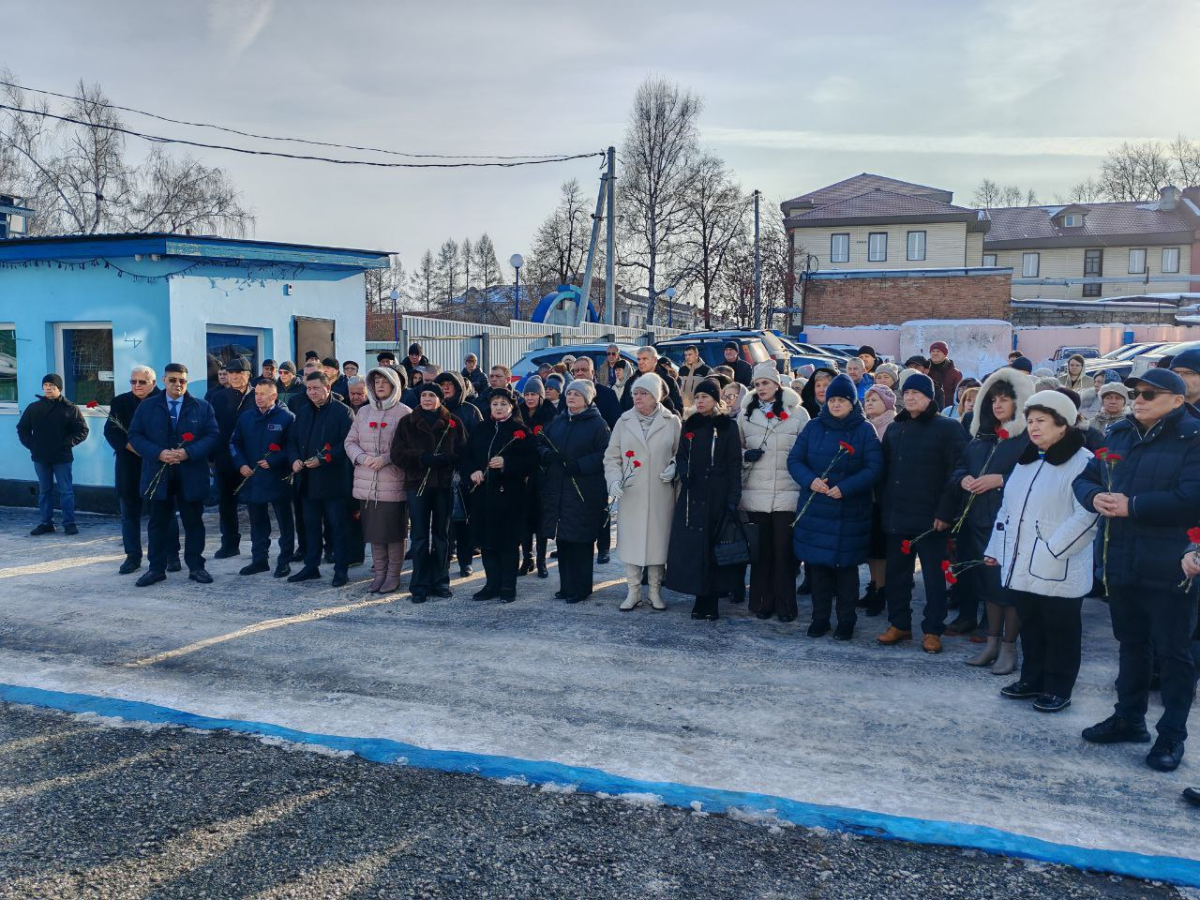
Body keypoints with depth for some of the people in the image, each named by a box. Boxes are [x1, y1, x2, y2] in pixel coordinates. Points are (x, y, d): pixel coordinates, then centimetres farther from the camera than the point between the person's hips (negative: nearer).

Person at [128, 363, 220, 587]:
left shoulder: (202, 407, 4)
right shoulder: (147, 406, 6)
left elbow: (213, 435, -2)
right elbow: (135, 436, 2)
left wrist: (188, 453, -16)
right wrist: (159, 453, -14)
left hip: (192, 476, 0)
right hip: (158, 475, 1)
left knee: (193, 523, 7)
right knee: (158, 523, 7)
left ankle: (196, 567, 16)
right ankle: (156, 568, 16)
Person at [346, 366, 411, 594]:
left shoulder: (404, 412, -2)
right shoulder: (363, 411, 13)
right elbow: (350, 441, 13)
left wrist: (386, 458, -16)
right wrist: (362, 457, -7)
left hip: (393, 483, -4)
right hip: (366, 483, 5)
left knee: (393, 530, 1)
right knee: (373, 530, 10)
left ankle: (393, 574, 13)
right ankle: (379, 573, 20)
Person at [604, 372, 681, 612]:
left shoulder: (671, 421, 1)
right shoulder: (624, 421, 5)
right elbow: (612, 457, 8)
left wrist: (674, 468, -10)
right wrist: (614, 479, -7)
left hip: (660, 495, -1)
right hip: (630, 494, 1)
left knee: (658, 540, 5)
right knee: (630, 541, 3)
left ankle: (655, 591, 20)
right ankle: (633, 592, 15)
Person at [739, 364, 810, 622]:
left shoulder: (797, 413, 2)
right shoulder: (746, 413, 9)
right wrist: (744, 455, -5)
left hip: (787, 493, -2)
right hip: (756, 493, 2)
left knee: (784, 549, 0)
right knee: (760, 549, 7)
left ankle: (785, 605, 11)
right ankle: (762, 601, 18)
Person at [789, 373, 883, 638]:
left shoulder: (865, 430, 0)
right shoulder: (813, 427, 7)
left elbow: (874, 468, -8)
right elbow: (794, 460, 5)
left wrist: (845, 488, -19)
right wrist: (810, 480, -15)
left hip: (850, 513, -2)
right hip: (814, 509, 2)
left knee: (846, 566, 5)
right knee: (817, 564, 7)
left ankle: (846, 620, 18)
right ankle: (819, 618, 20)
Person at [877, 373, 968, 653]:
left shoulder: (948, 429, -4)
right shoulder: (894, 429, 14)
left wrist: (945, 512, -15)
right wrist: (884, 507, 9)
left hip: (930, 518, -5)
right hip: (896, 516, 5)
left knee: (933, 576, 3)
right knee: (896, 574, 10)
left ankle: (933, 630, 12)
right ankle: (899, 624, 21)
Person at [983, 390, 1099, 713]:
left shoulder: (1083, 462, -11)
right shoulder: (1026, 461, 15)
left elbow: (1088, 515, -18)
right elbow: (1007, 508, 19)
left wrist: (1052, 551, -21)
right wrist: (995, 549, 15)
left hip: (1059, 572, -7)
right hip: (1021, 566, 7)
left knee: (1059, 631, 6)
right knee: (1030, 626, 17)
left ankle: (1057, 689, 18)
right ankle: (1032, 679, 30)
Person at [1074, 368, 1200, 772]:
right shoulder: (1120, 435, 11)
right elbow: (1085, 478, 13)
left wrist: (1132, 506, -21)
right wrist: (1094, 496, -9)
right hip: (1122, 563, 7)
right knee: (1131, 644, 18)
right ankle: (1129, 718, 31)